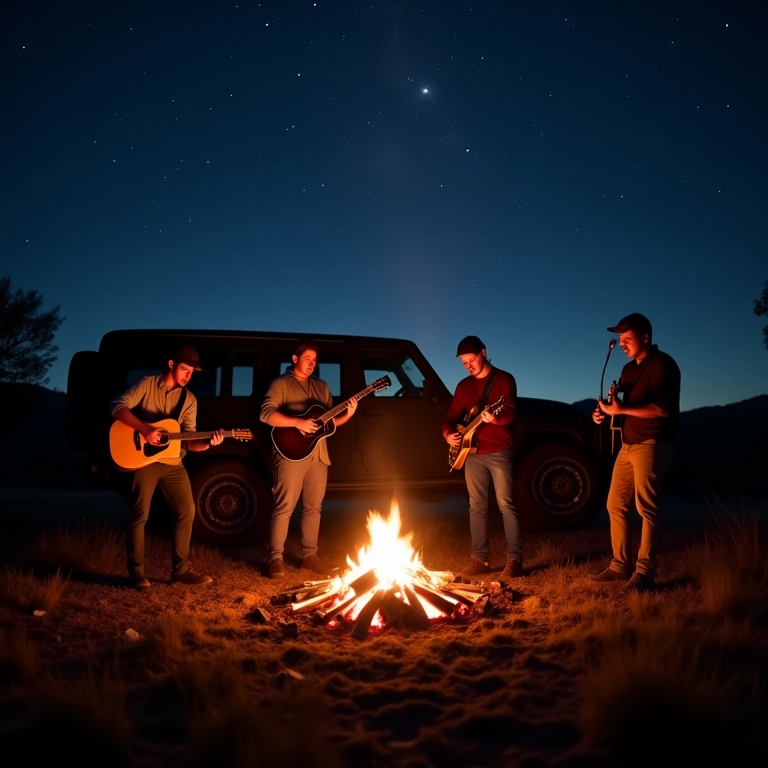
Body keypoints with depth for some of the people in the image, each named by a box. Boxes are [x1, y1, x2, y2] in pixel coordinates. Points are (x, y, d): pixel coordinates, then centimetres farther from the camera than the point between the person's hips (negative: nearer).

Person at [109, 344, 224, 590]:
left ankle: (181, 568, 12)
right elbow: (117, 406, -13)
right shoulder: (147, 384, -3)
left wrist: (208, 443, -20)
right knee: (140, 513, -6)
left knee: (187, 511, 2)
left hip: (173, 463, 5)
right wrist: (144, 429, -24)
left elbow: (189, 440, 1)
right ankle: (136, 571, 8)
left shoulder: (189, 400, 7)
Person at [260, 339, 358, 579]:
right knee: (284, 506, -4)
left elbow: (330, 421, 16)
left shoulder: (321, 387, 17)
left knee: (313, 506, 10)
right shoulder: (281, 384, -2)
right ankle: (275, 557, 5)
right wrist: (297, 422, -22)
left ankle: (309, 555, 19)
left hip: (318, 455, 6)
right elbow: (266, 413, -15)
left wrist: (347, 414, -3)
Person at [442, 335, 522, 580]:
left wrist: (495, 419, -35)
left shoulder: (504, 379, -2)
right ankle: (480, 559, 12)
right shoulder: (463, 385, 14)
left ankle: (514, 559, -2)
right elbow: (451, 415, 16)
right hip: (472, 453, 5)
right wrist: (448, 433, -4)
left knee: (505, 503, -7)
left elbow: (510, 413, -14)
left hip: (499, 452, -5)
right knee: (477, 506, 6)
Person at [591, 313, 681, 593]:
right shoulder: (629, 369, 17)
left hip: (652, 444, -9)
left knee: (646, 507, -10)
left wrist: (621, 409, -25)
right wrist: (605, 410, -2)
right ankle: (620, 565, 14)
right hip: (629, 444, 9)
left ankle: (645, 571, -5)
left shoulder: (663, 364, -9)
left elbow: (662, 409, -19)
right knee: (616, 504, 7)